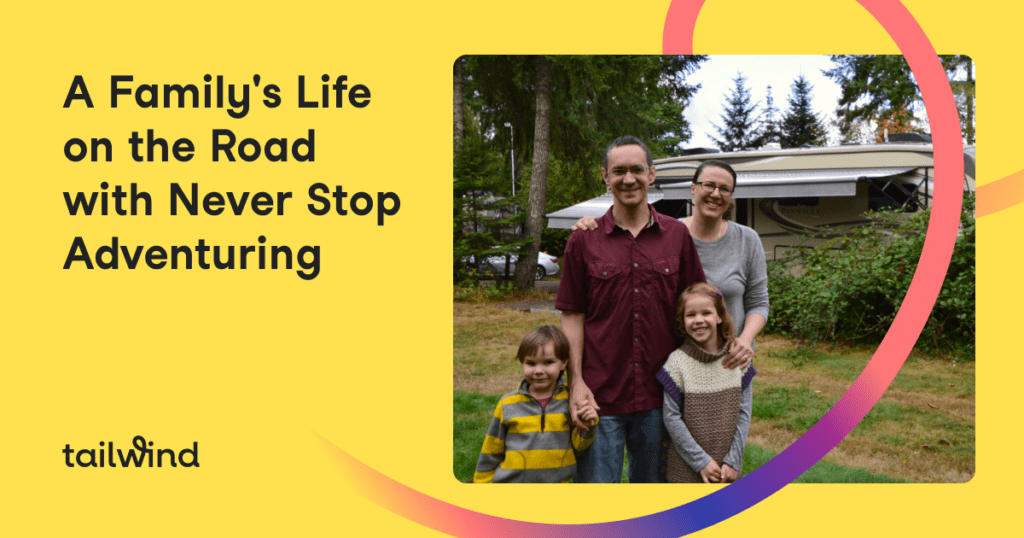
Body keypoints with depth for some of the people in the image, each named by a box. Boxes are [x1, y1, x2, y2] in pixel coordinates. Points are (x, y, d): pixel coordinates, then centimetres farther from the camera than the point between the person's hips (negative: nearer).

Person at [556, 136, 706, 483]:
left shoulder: (678, 236, 4)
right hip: (600, 396, -1)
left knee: (651, 483, 16)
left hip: (660, 395, 2)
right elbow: (572, 317, 0)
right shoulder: (583, 241, -1)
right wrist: (576, 382, -8)